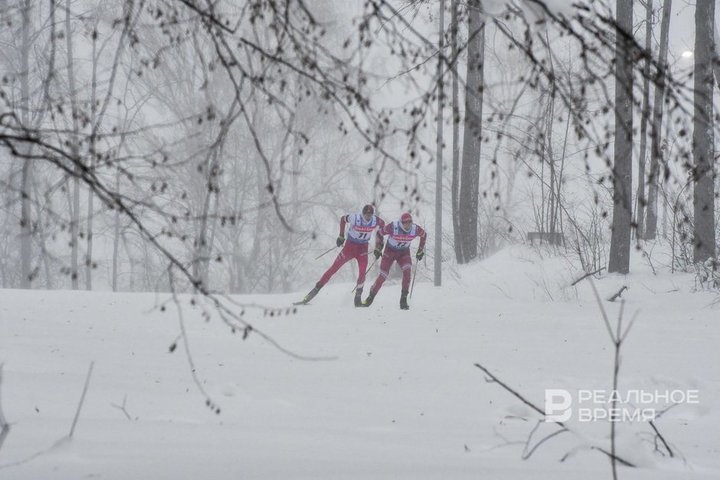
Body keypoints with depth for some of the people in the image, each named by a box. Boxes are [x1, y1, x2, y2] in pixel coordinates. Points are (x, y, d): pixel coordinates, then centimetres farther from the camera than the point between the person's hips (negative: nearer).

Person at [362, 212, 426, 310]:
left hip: (404, 252, 2)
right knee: (383, 276, -7)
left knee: (407, 271, -25)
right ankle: (370, 297, 14)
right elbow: (379, 233, -13)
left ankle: (403, 300, -18)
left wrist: (421, 250, 7)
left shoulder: (415, 229, -21)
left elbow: (424, 235, 2)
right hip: (390, 251, -2)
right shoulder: (393, 227, -29)